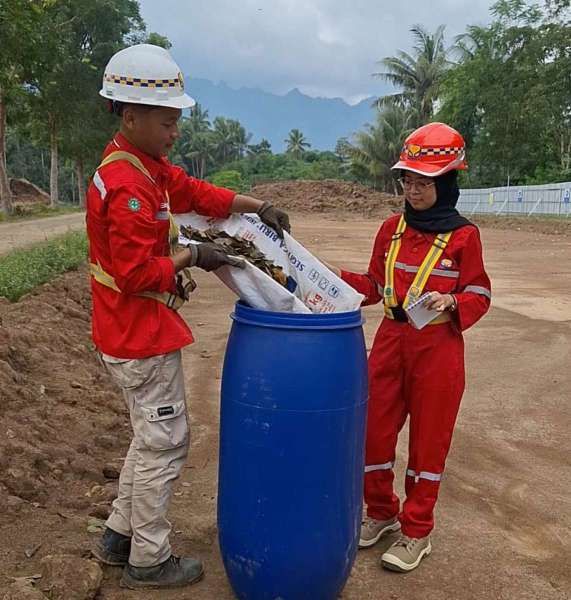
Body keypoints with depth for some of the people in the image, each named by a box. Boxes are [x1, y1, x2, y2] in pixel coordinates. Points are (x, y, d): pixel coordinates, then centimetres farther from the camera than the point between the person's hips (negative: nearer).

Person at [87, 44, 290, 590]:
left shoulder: (148, 165, 8)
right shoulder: (128, 186, -23)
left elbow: (195, 192, 17)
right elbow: (136, 275, -27)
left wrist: (256, 207, 7)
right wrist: (192, 256, -16)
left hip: (139, 331, 10)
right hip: (142, 339, -10)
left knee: (151, 438, 22)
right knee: (164, 444, 4)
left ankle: (119, 537, 36)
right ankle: (148, 561, 22)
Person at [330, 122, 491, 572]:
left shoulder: (463, 235, -8)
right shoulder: (391, 229, 5)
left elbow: (479, 295, -4)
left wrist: (450, 303, -23)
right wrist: (338, 279, -3)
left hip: (438, 348, -4)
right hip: (390, 341, 5)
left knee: (428, 441, 8)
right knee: (373, 431, 10)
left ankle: (417, 532, 25)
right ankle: (382, 512, 33)